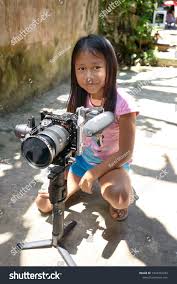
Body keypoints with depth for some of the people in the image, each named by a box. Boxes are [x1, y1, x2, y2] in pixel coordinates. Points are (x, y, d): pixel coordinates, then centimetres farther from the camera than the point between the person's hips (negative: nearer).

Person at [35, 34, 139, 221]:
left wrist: (93, 173, -22)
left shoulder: (122, 103, -24)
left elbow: (125, 153, -19)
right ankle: (79, 182, 24)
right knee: (44, 203, 0)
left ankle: (124, 193, 1)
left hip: (113, 163, -4)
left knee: (118, 198, -36)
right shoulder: (78, 99, -9)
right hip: (82, 158, 4)